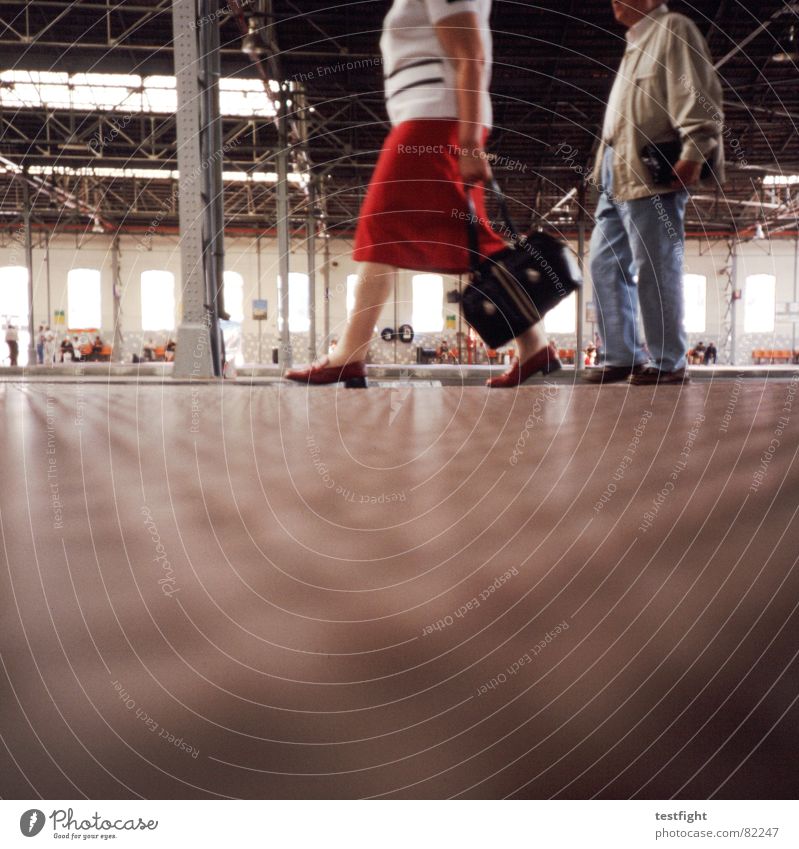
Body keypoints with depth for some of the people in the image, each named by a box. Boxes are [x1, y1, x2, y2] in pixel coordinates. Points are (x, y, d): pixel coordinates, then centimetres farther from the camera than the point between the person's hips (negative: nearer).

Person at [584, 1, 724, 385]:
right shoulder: (637, 42, 26)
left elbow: (699, 94, -12)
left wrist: (694, 152, -21)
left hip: (652, 176, -10)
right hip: (617, 176, 10)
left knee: (654, 270, -8)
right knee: (606, 264, 7)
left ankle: (668, 363, 0)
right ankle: (622, 356, 13)